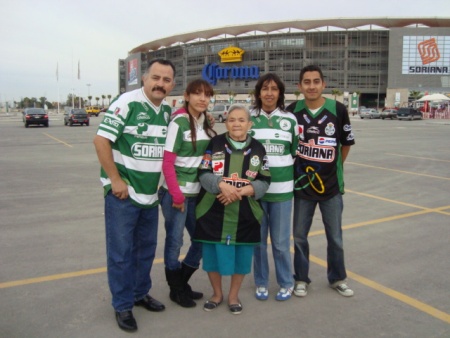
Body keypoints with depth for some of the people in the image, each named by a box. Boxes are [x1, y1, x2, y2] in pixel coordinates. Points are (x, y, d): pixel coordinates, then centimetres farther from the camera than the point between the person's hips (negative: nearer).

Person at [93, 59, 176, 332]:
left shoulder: (168, 111, 7)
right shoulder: (127, 103, -14)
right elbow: (101, 140, -17)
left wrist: (163, 183, 9)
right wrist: (115, 180, -17)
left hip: (151, 195, 7)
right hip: (123, 193, -7)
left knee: (147, 249, 18)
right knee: (121, 252, 4)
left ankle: (141, 293, 36)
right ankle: (123, 305, 19)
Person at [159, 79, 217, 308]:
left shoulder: (206, 123, 8)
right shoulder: (179, 122, -12)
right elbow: (167, 162, -15)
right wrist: (177, 195, -15)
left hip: (197, 193, 7)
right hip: (176, 193, -7)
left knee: (202, 240, 14)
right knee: (175, 242, 6)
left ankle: (182, 283, 34)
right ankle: (176, 290, 26)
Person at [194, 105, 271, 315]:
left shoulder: (258, 149, 3)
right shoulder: (215, 144, -1)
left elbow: (264, 181, -1)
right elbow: (203, 174, -5)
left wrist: (243, 191, -17)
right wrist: (222, 184, -23)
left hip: (245, 215, 1)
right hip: (214, 212, -1)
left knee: (241, 256, 9)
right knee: (213, 255, 7)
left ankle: (233, 295, 32)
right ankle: (217, 294, 32)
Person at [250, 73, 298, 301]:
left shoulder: (290, 119, 4)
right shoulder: (249, 118, 2)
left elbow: (296, 152, 13)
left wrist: (286, 173, 6)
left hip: (282, 188, 0)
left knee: (281, 241, 6)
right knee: (258, 239, 10)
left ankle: (286, 283, 25)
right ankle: (261, 283, 26)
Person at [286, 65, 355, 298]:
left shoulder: (338, 110, -8)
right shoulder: (292, 111, -6)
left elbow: (346, 143, 5)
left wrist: (334, 168, 9)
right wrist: (293, 171, 3)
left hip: (332, 185, 0)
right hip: (302, 185, 0)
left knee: (335, 237, 12)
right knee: (300, 236, 10)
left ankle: (338, 278, 32)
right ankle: (301, 279, 28)